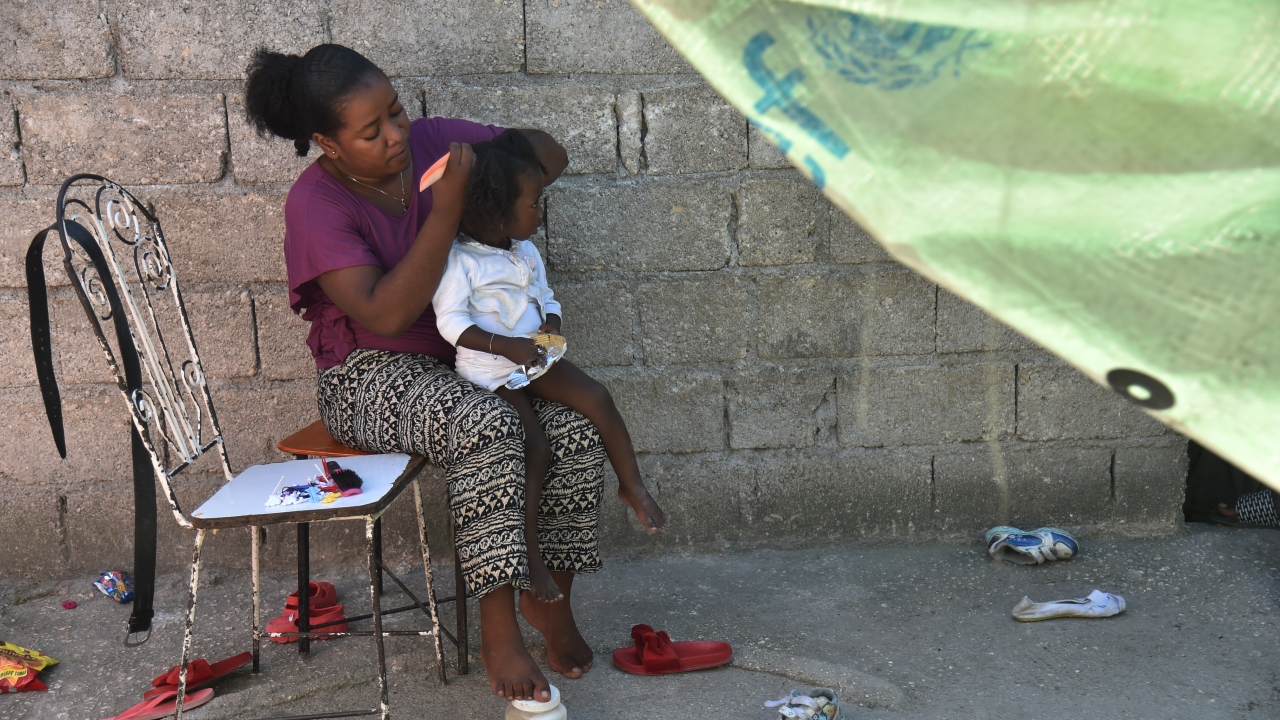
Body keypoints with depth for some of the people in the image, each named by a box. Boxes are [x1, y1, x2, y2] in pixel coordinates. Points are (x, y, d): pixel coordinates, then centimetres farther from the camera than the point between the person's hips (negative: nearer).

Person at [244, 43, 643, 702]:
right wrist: (447, 210, -30)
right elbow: (385, 314, -27)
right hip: (370, 375, -5)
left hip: (463, 355, 5)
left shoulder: (432, 141, -4)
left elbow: (548, 154, 7)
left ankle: (550, 596, 3)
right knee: (488, 428, -36)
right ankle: (498, 630, -26)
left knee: (577, 430, -18)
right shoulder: (316, 204, -15)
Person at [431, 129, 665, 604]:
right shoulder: (458, 261, -14)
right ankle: (528, 553, -6)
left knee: (597, 399, -13)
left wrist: (551, 323, -5)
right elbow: (450, 321, -18)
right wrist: (507, 347, -27)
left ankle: (631, 484, 5)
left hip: (533, 359, 7)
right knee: (534, 448, -19)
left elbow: (546, 296, 19)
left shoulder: (526, 252, 10)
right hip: (488, 371, -7)